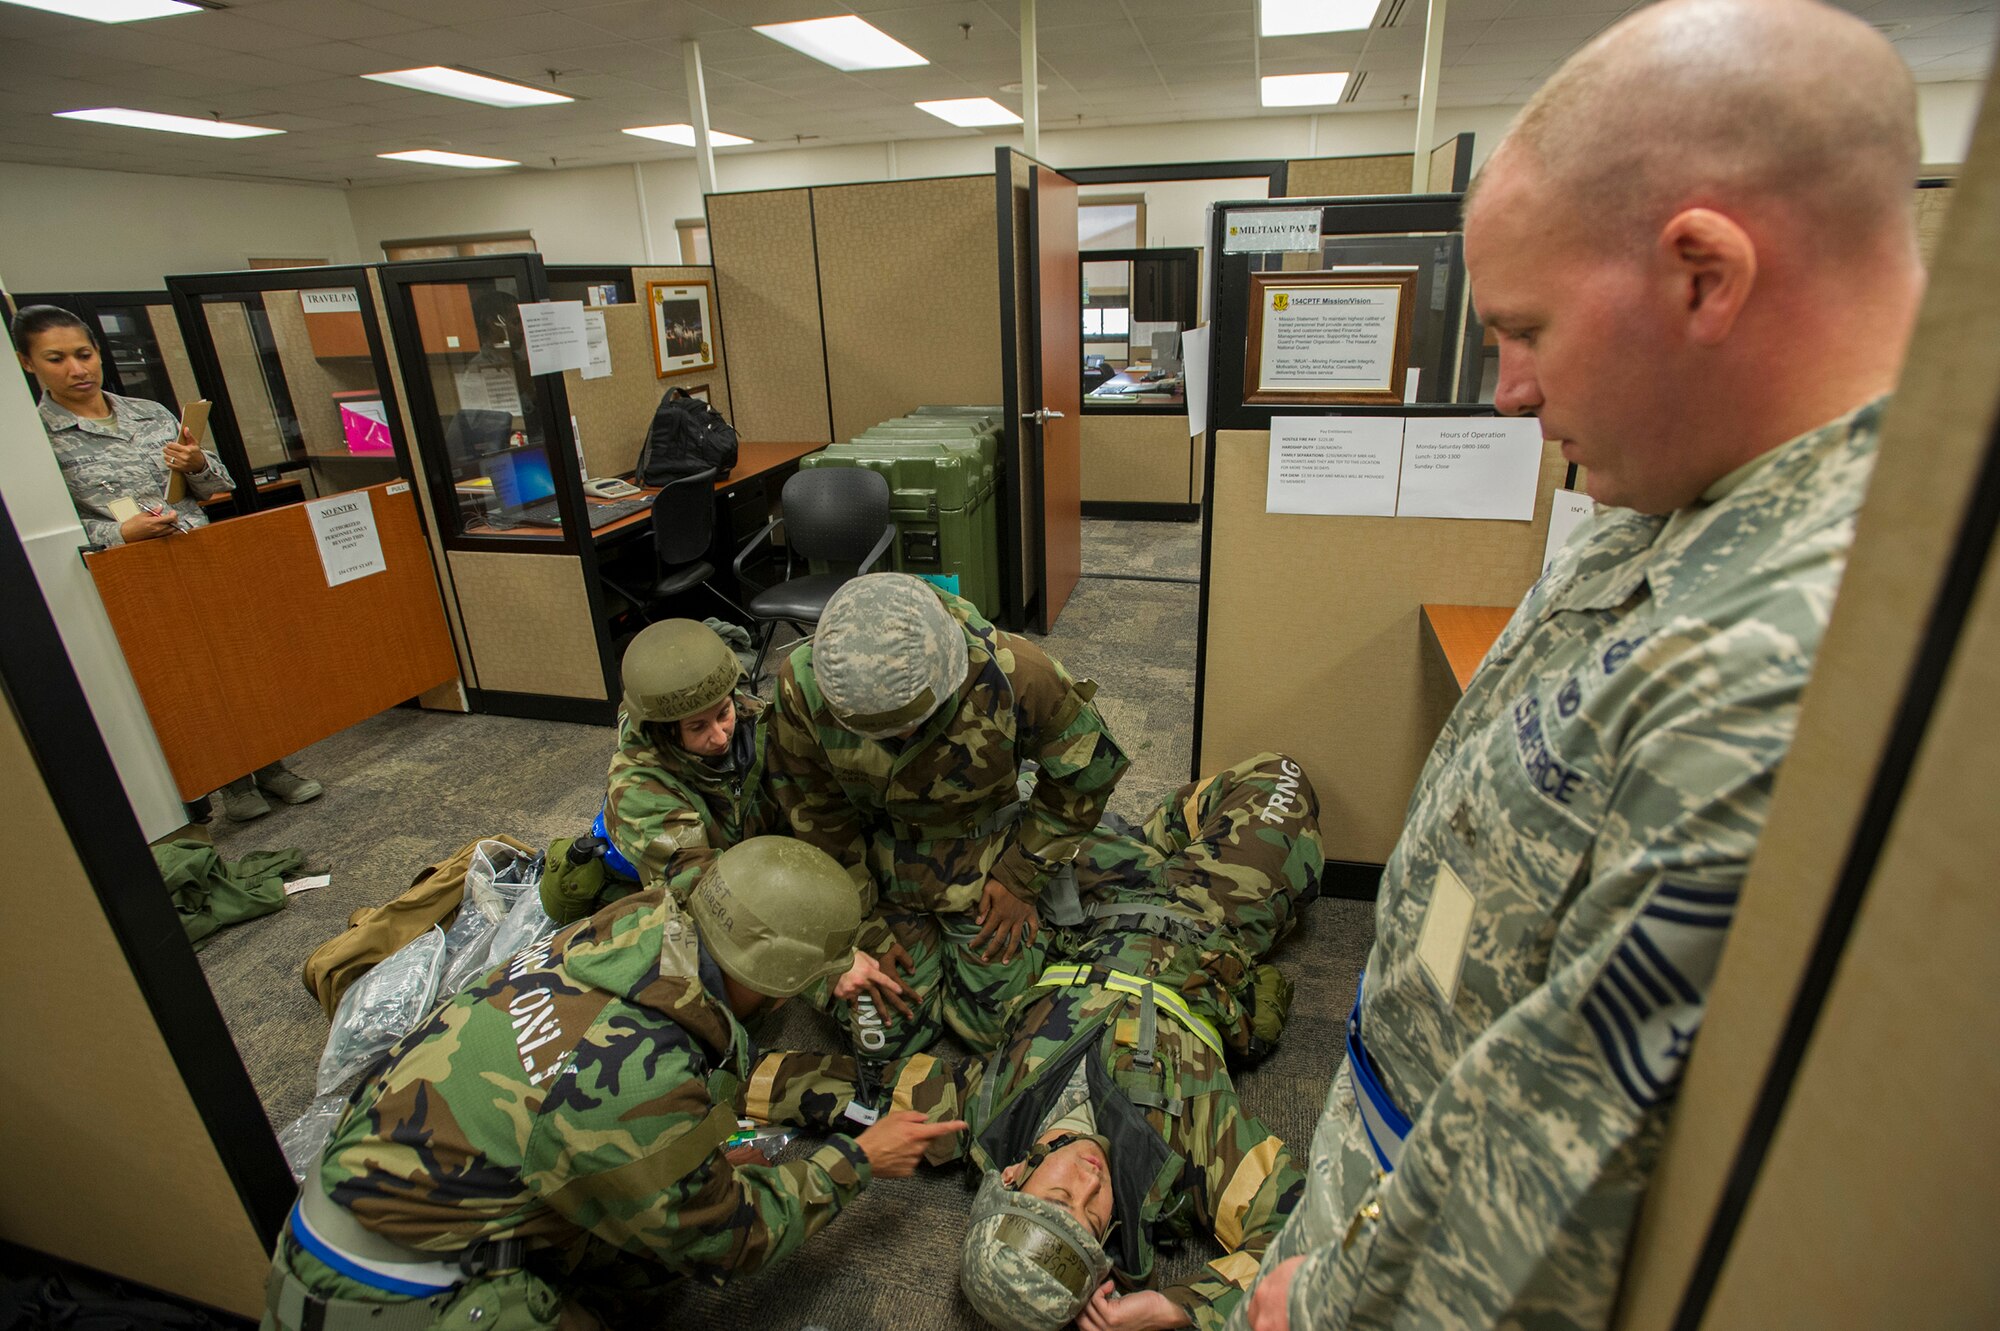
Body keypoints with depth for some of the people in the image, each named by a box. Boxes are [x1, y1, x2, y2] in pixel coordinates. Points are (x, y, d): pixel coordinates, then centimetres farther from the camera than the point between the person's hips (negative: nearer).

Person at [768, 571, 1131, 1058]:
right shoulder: (803, 684, -27)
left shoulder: (1013, 674, -31)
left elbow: (1087, 771, -11)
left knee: (993, 1027, 2)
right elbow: (817, 817, -10)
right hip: (878, 866, 1)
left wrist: (1022, 878, -7)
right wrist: (864, 932, -6)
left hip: (982, 862, -1)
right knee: (891, 1037, 3)